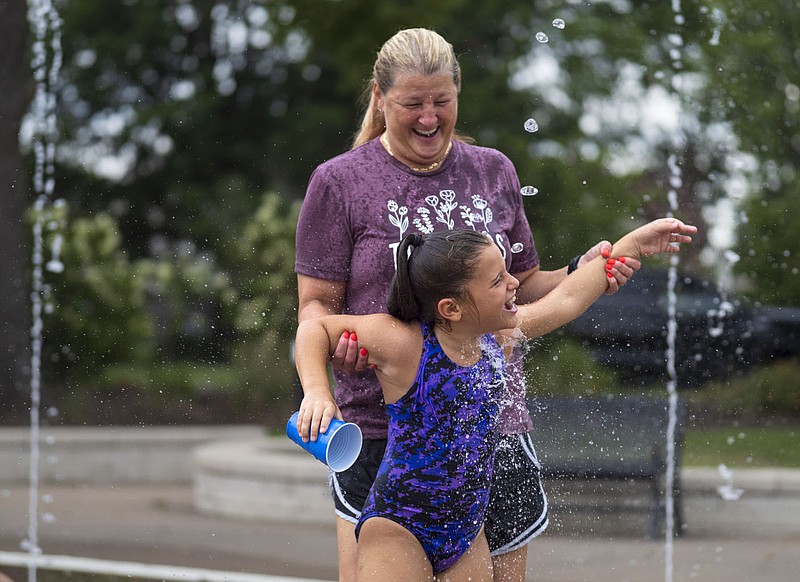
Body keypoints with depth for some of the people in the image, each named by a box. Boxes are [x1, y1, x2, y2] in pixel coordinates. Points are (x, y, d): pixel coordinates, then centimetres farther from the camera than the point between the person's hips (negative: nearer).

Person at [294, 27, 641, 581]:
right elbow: (317, 302, 1)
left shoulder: (493, 171, 12)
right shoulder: (340, 182, 2)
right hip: (381, 427, -3)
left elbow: (522, 287, 17)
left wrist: (580, 273, -1)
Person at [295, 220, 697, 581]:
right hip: (397, 527, -6)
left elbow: (565, 299, 17)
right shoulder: (404, 343, -17)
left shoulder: (497, 336, 2)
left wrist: (634, 244, 22)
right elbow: (315, 328, -6)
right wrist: (317, 394, -22)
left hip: (467, 533, 7)